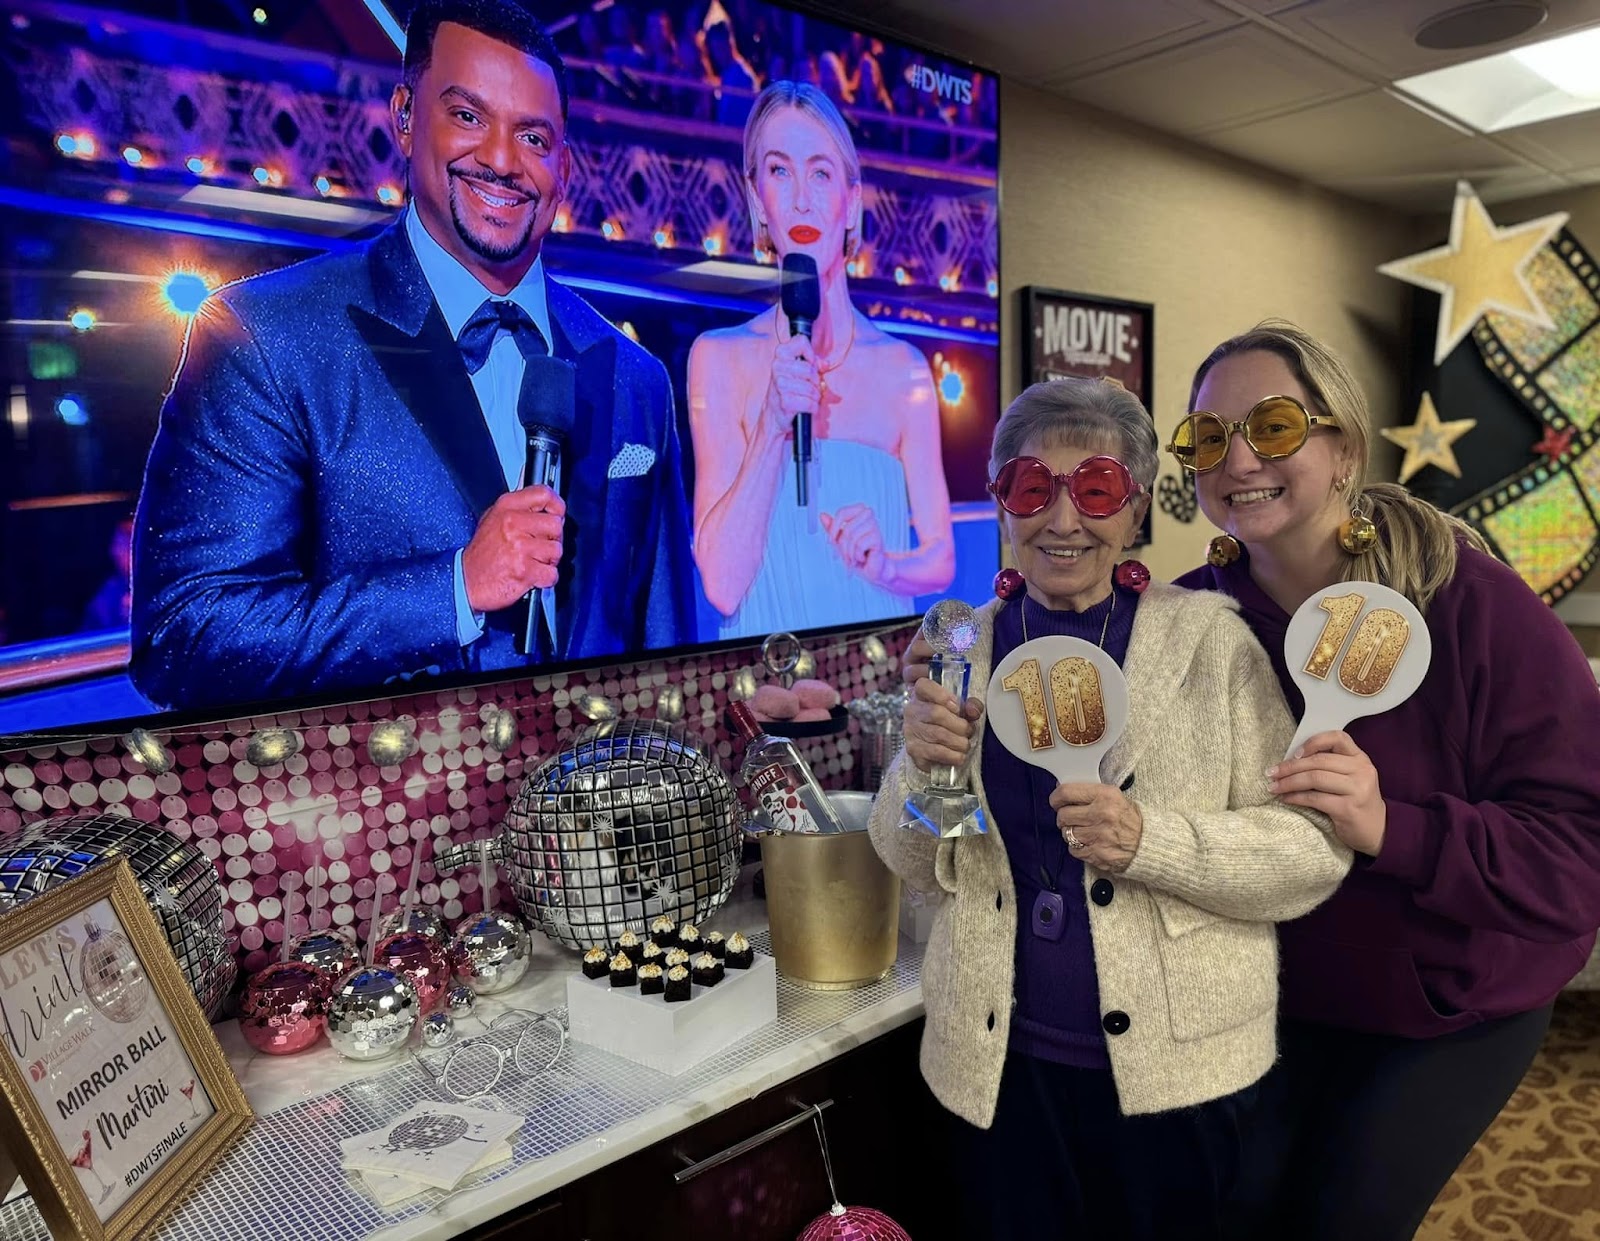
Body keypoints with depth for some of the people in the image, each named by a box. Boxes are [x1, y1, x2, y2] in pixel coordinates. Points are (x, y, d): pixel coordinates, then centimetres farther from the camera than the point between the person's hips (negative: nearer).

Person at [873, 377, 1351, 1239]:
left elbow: (1317, 850, -9)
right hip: (996, 1064, 2)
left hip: (1179, 1068, -2)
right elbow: (912, 865, 4)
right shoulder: (964, 646, -1)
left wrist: (1151, 841, -25)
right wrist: (922, 766, -16)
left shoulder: (1210, 638, -9)